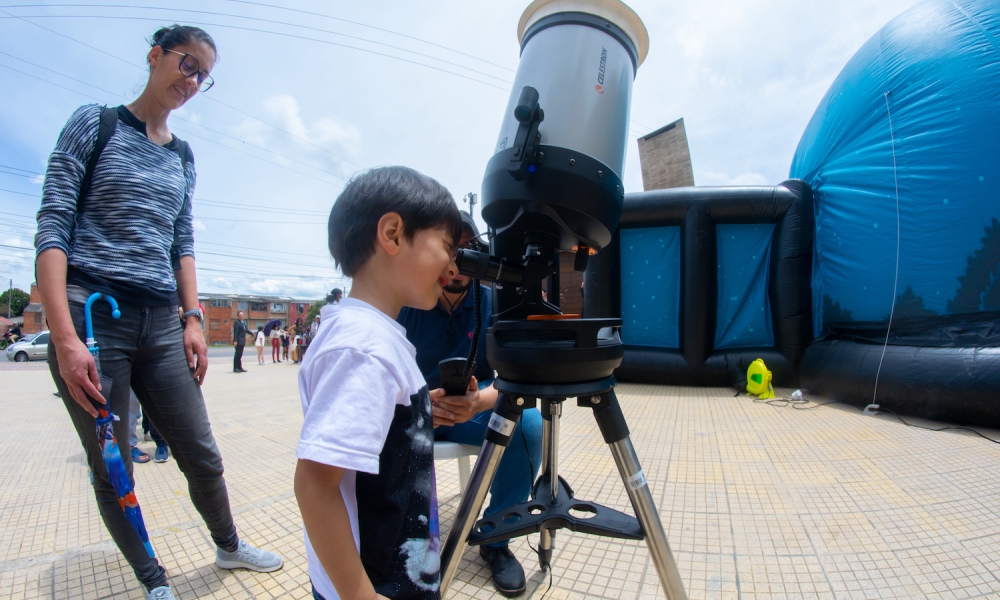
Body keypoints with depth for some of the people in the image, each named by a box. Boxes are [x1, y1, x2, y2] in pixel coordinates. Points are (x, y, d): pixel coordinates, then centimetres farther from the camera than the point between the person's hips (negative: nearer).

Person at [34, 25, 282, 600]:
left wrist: (193, 320, 5)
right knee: (113, 473, 5)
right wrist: (64, 337, -15)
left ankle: (229, 545, 30)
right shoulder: (95, 123, 1)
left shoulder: (183, 156, 15)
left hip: (161, 323, 4)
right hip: (92, 314, -4)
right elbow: (53, 228, -6)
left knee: (203, 457, 7)